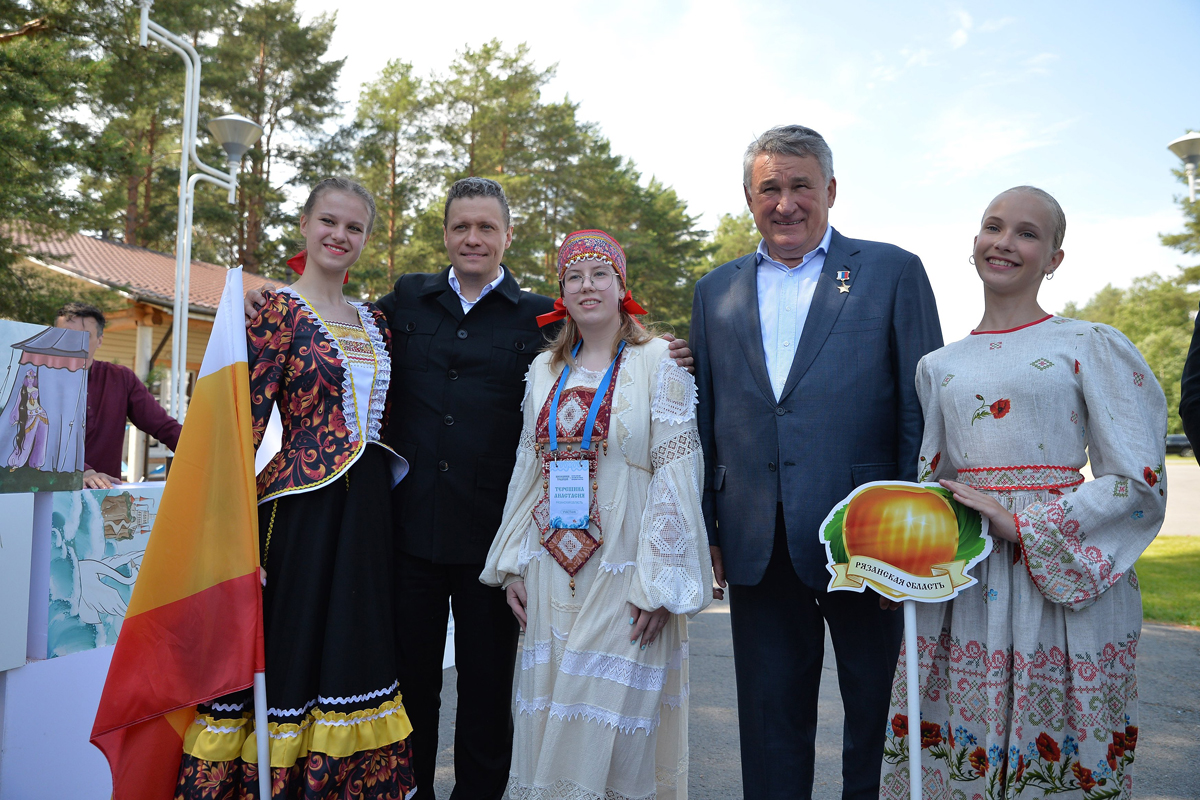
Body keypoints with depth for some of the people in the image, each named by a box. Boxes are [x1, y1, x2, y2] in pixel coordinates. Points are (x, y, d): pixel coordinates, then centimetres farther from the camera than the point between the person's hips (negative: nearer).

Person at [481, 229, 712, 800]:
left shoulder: (657, 364, -5)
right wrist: (512, 565, 9)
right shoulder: (545, 369, 10)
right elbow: (527, 469, 13)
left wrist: (659, 582, -14)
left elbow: (676, 475, -10)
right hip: (552, 568, 5)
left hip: (623, 571, -4)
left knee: (614, 715, 3)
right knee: (550, 715, 11)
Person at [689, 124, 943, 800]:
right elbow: (705, 421, 11)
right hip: (758, 547, 3)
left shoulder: (894, 272, 3)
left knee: (878, 714, 13)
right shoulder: (717, 291, 12)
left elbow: (923, 408, -2)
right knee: (770, 721, 14)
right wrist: (708, 530, 6)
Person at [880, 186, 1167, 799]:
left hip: (1065, 592, -3)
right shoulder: (938, 366, 11)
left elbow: (1137, 483, -5)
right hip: (956, 592, 3)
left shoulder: (1092, 347, 0)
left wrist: (1020, 524, -15)